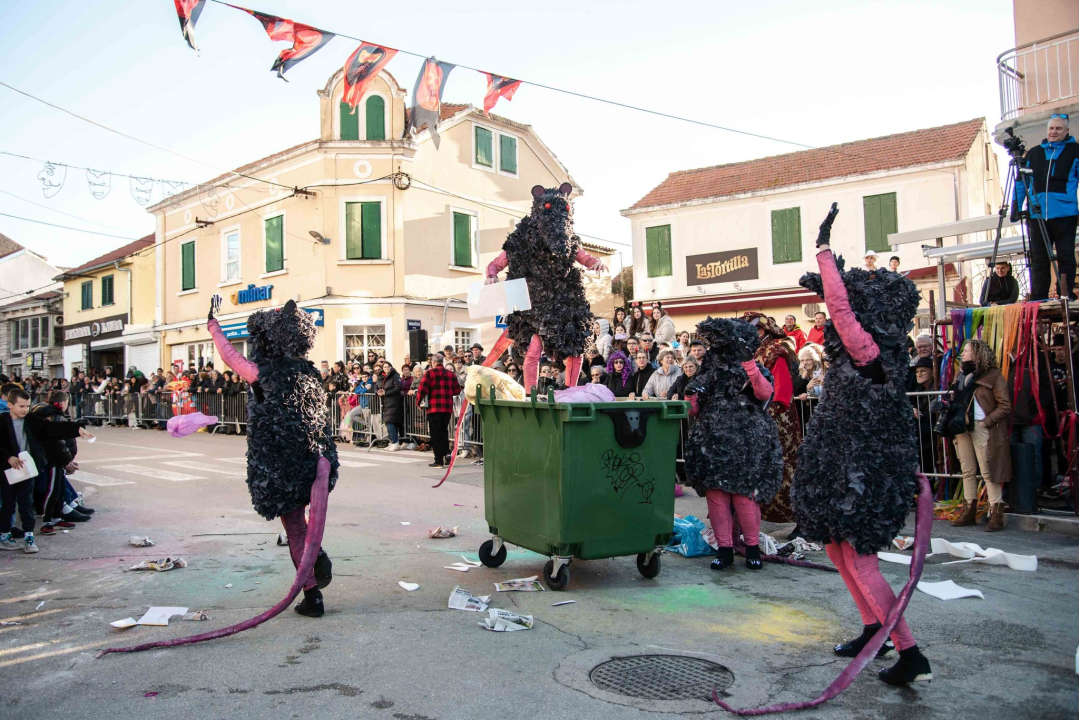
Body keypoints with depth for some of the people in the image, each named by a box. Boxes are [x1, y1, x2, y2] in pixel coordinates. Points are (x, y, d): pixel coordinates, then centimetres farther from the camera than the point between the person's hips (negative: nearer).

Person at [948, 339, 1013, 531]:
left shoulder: (992, 375, -6)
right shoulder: (962, 375, 17)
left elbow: (1005, 406, -10)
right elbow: (954, 401, 21)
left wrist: (987, 422, -17)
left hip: (982, 429, -7)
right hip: (962, 427, 7)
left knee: (988, 473, -5)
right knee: (967, 471, 11)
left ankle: (996, 514, 0)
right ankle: (969, 511, 17)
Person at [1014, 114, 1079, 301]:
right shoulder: (1033, 153, 15)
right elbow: (1021, 182, 17)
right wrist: (1016, 206, 9)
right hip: (1037, 214, 2)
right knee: (1038, 258, 3)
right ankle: (1038, 300, 7)